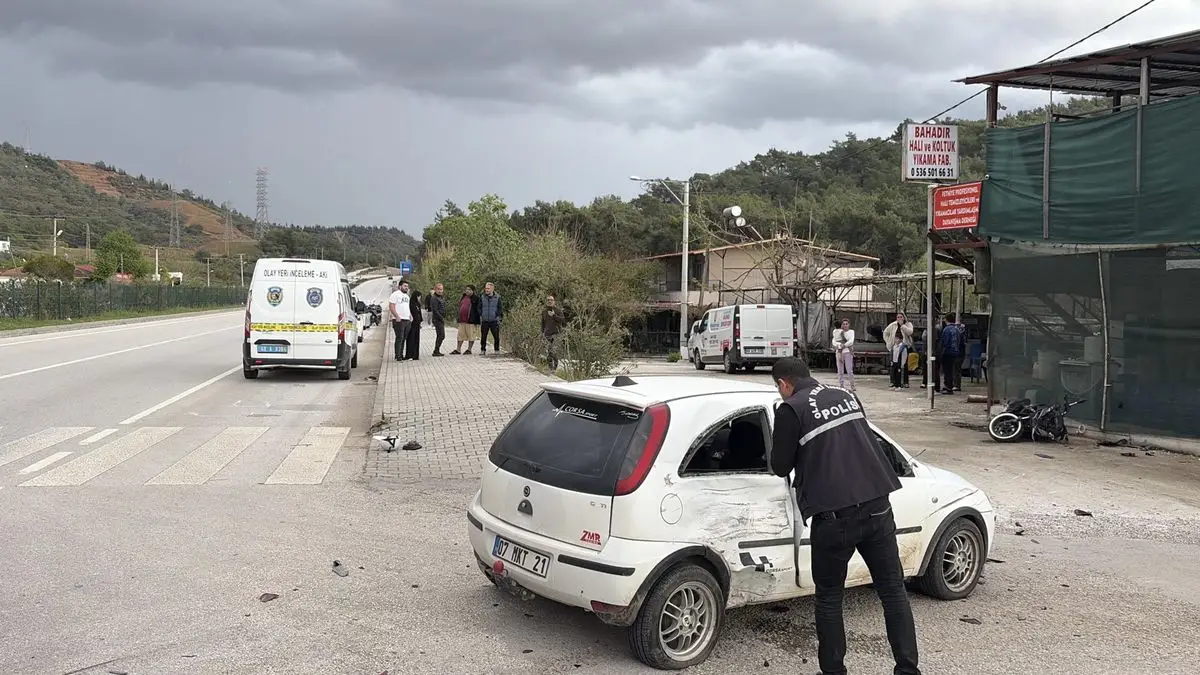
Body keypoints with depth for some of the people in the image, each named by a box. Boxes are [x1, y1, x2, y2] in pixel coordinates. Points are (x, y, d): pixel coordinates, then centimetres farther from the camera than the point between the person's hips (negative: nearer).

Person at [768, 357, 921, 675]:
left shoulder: (791, 409, -5)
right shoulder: (846, 395, 13)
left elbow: (780, 466, 2)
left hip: (835, 515, -5)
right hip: (877, 506, 5)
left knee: (829, 596, 12)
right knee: (893, 589, 12)